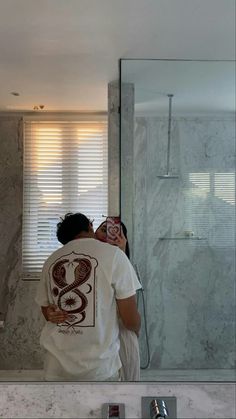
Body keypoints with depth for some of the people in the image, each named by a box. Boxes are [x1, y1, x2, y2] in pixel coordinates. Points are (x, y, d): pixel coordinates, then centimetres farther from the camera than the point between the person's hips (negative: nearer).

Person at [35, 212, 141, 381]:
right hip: (99, 367, -4)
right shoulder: (113, 254, -9)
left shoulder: (51, 261, 5)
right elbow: (131, 320, -6)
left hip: (57, 368, 4)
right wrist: (136, 328, 11)